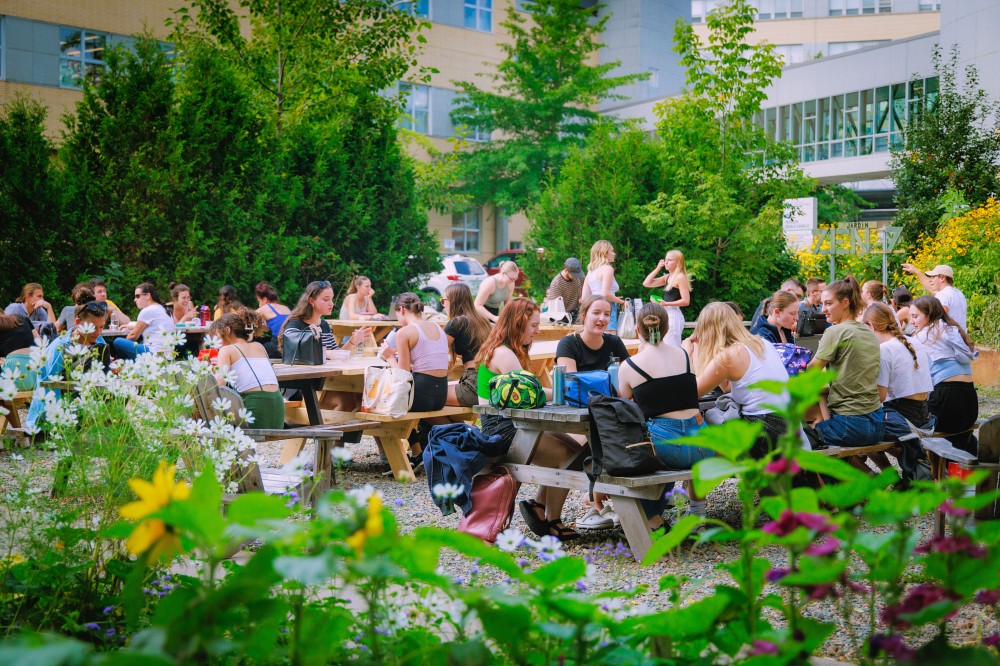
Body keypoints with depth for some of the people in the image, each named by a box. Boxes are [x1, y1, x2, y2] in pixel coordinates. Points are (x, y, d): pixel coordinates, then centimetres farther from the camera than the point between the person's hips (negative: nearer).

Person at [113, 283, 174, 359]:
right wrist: (131, 326, 26)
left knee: (118, 342, -12)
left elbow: (134, 335, -2)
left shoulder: (147, 311, -9)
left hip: (154, 352, -10)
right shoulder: (163, 309, 17)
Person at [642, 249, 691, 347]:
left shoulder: (680, 277, -10)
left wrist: (666, 304, -20)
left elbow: (686, 301, -14)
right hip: (666, 314, 9)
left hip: (674, 315, -9)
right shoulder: (667, 277, 15)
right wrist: (657, 268, 9)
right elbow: (646, 283, 14)